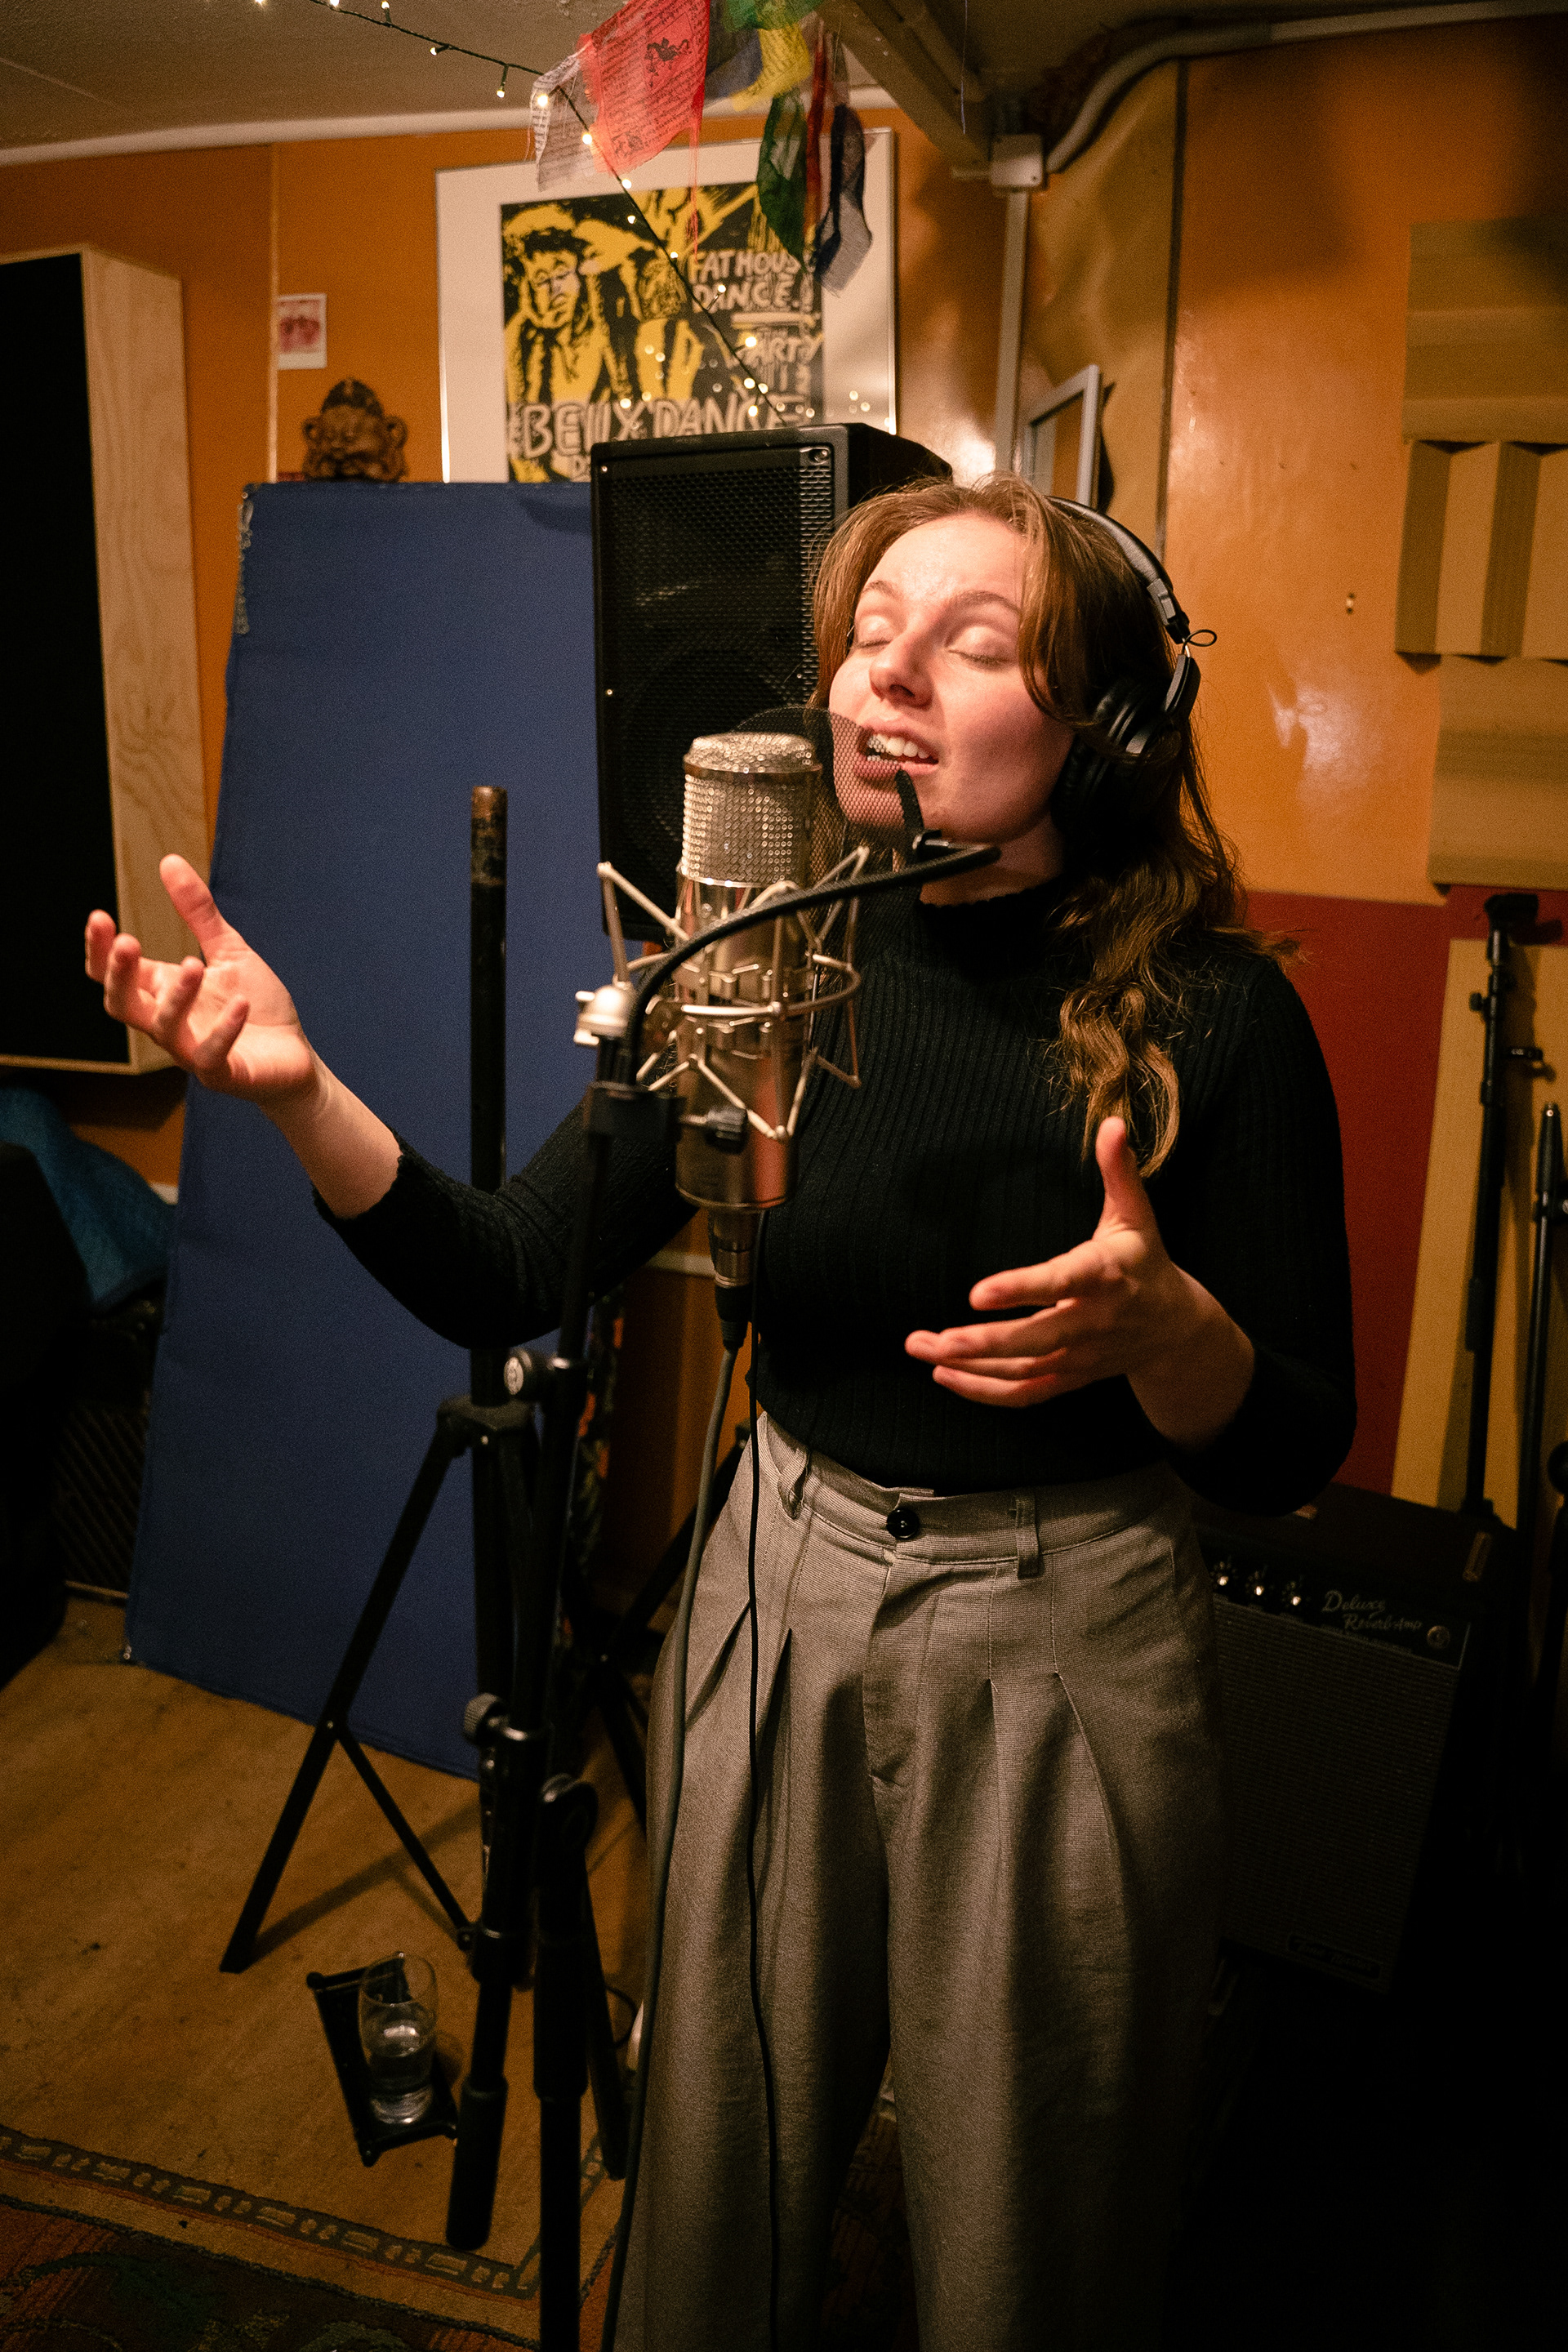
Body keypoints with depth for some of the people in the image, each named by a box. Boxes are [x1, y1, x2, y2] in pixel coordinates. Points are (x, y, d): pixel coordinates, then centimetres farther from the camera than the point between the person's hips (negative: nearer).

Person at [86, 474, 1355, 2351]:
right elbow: (505, 1283, -9)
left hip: (1067, 1646, -2)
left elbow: (1292, 1456, -10)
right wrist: (296, 1091, -23)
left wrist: (1160, 1323, -31)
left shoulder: (1210, 1015, -15)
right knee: (730, 2160, 24)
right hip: (783, 1588, 3)